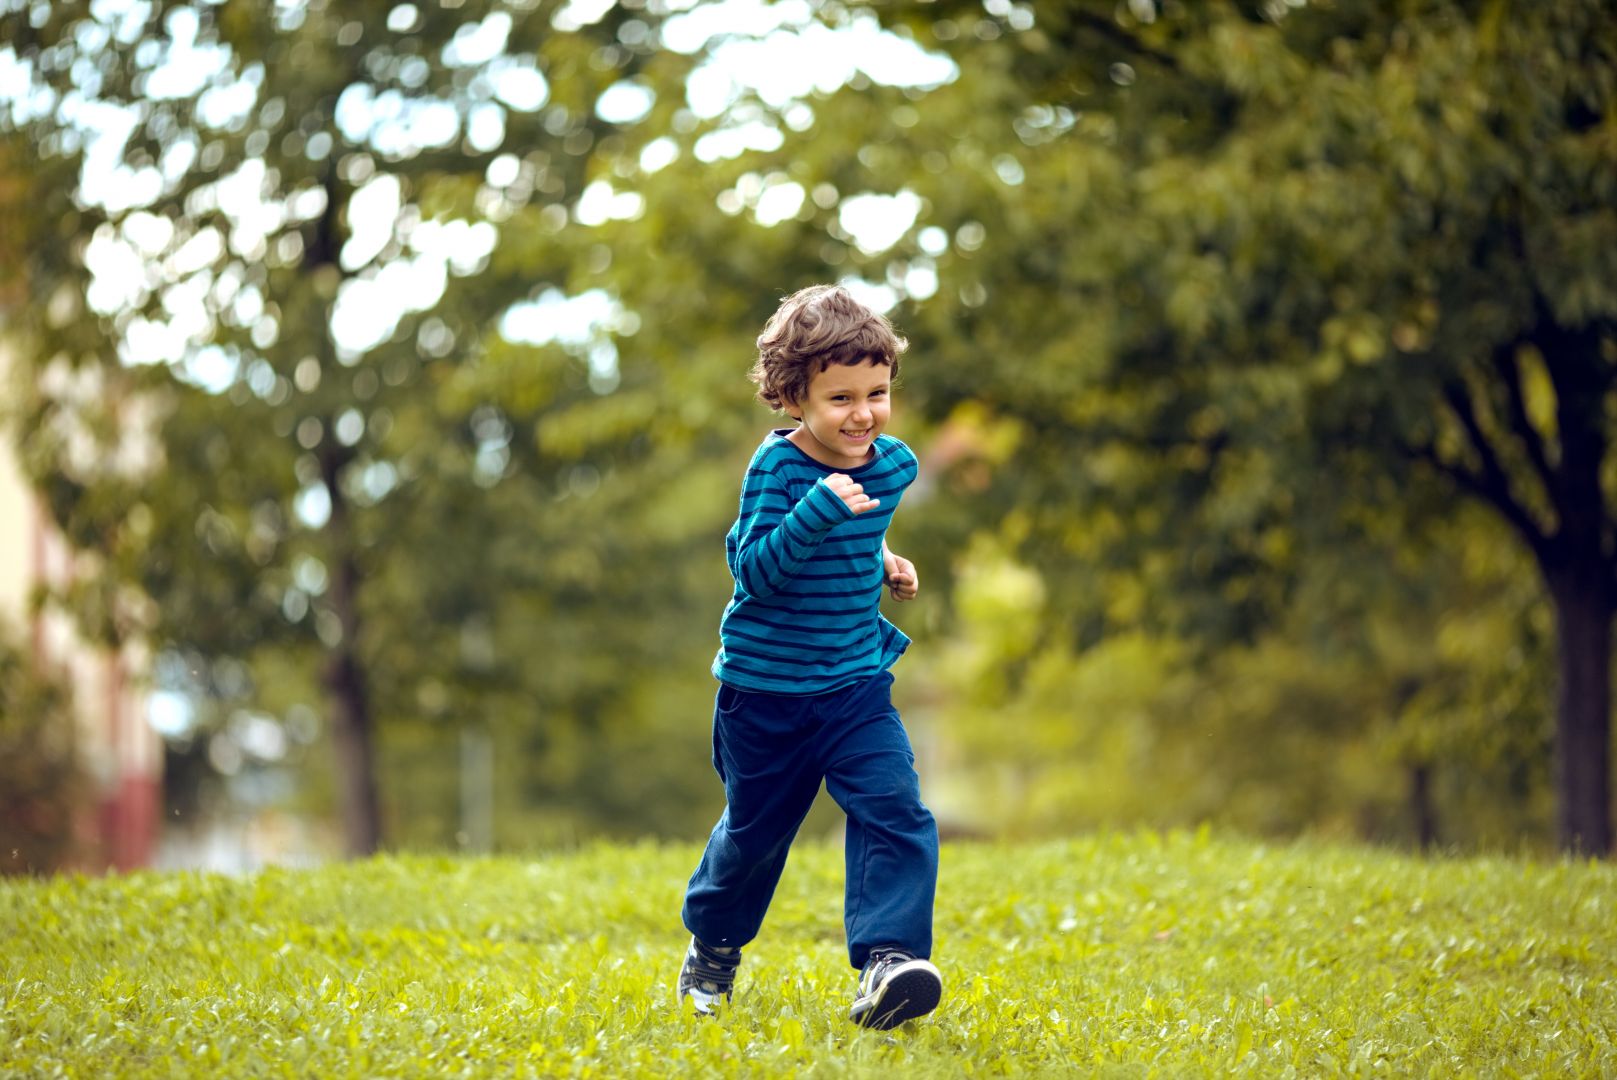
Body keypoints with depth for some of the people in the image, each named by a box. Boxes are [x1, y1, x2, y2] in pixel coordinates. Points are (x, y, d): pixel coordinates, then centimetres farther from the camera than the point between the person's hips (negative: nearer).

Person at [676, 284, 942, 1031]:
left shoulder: (893, 464, 1)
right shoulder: (777, 467, -17)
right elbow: (755, 570, -28)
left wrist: (881, 561, 10)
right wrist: (819, 513, -39)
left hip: (855, 687, 4)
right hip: (765, 692, -4)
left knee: (895, 813, -17)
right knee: (753, 829, 13)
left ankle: (885, 965, -23)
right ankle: (713, 948, 40)